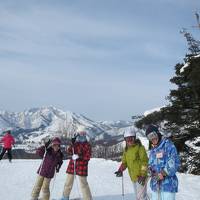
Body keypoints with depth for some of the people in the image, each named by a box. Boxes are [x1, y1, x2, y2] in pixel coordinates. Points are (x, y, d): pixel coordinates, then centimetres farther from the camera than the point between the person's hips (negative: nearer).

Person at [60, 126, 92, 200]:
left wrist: (79, 157, -21)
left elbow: (88, 157, -8)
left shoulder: (87, 145, -3)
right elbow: (69, 152, -1)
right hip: (72, 164, 5)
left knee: (83, 183, -7)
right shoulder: (75, 143, 9)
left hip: (82, 165, -5)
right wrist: (72, 144, -14)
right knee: (68, 182, 14)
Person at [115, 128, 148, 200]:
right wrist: (120, 170, -5)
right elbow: (124, 162, 13)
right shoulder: (126, 150, 11)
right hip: (133, 177, 8)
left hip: (140, 176, -8)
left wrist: (143, 175, -20)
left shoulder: (139, 147, -11)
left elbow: (145, 161, -14)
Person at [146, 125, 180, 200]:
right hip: (155, 184, 7)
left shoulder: (168, 145, -6)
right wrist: (150, 169, -1)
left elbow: (175, 162, -14)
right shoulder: (152, 150, 16)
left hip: (168, 183, -7)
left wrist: (163, 174, -16)